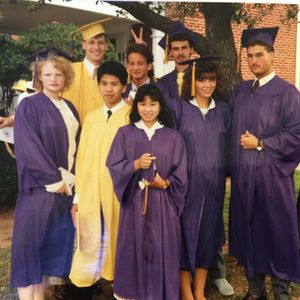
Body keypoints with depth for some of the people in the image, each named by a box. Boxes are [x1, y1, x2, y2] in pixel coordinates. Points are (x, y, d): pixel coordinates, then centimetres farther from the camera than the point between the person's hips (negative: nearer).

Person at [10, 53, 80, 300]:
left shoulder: (70, 109, 13)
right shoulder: (29, 106, -5)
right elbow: (28, 148, -13)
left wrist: (70, 178, 2)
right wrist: (53, 179, -15)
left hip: (67, 184, 6)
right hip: (39, 187, -6)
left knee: (55, 242, 8)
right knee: (32, 240, -5)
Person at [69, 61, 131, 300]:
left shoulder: (133, 116, -1)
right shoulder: (91, 118, 13)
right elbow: (82, 158, 12)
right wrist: (78, 195, 8)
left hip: (119, 193, -3)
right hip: (90, 194, 4)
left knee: (118, 246, 7)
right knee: (89, 247, 7)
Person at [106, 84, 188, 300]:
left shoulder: (173, 137, 4)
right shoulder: (125, 133, 5)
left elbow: (181, 173, 3)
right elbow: (113, 165, -1)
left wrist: (165, 183, -14)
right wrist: (135, 165, -17)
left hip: (163, 202, 0)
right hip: (134, 201, 0)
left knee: (162, 249, 3)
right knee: (134, 248, 5)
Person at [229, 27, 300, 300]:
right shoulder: (240, 91, 12)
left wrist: (260, 144, -14)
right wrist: (232, 164, 5)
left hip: (272, 176, -5)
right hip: (243, 176, 5)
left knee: (277, 235, 5)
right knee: (248, 234, 11)